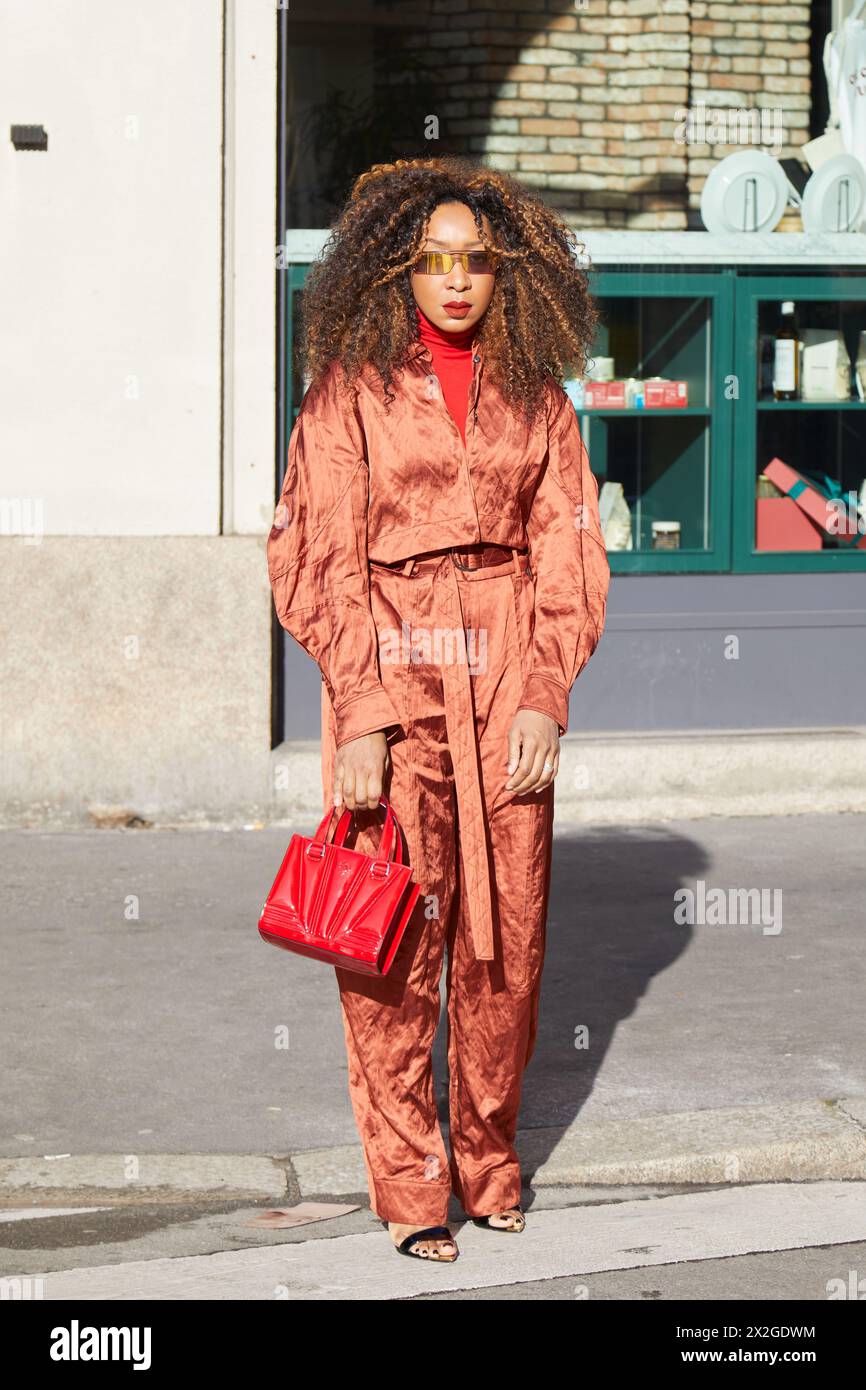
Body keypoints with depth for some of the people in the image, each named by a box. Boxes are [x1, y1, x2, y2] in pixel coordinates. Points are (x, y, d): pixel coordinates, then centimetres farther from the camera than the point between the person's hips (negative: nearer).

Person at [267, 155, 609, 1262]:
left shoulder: (535, 396, 9)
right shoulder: (351, 389, 0)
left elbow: (567, 557, 9)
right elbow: (320, 563, -3)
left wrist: (544, 701, -2)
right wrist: (362, 720, -11)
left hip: (509, 687, 3)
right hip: (391, 672, -3)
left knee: (507, 938, 5)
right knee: (396, 944, -4)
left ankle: (488, 1162, 20)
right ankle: (411, 1189, 5)